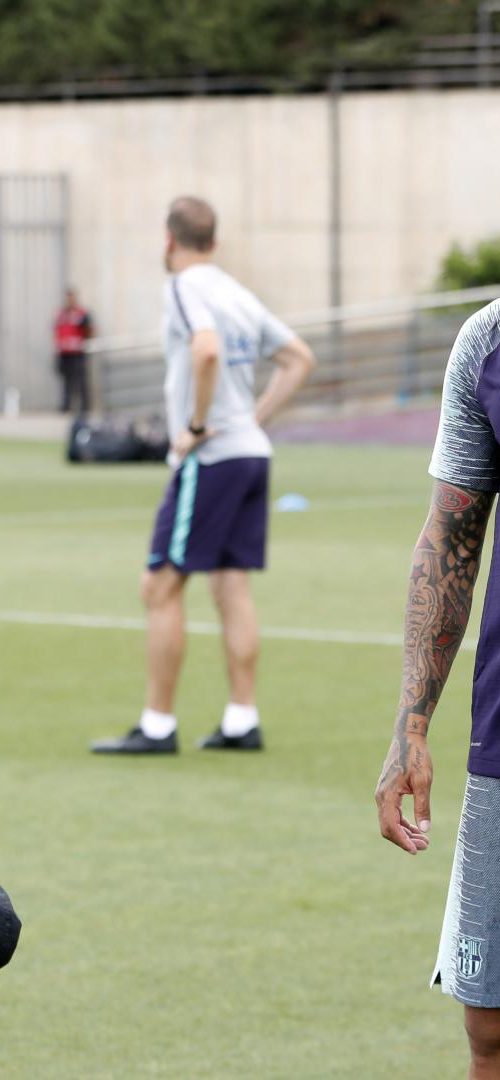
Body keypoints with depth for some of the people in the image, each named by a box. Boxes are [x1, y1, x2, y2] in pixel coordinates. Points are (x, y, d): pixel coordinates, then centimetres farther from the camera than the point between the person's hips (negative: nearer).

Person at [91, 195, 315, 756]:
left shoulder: (186, 288, -9)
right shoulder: (240, 294, 15)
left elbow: (206, 350, -28)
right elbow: (299, 359, 21)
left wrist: (196, 426, -18)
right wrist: (253, 420, 16)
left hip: (210, 458, -8)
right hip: (252, 453, 8)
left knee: (161, 587, -3)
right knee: (232, 586, 8)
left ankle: (158, 726, -3)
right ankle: (242, 721, 6)